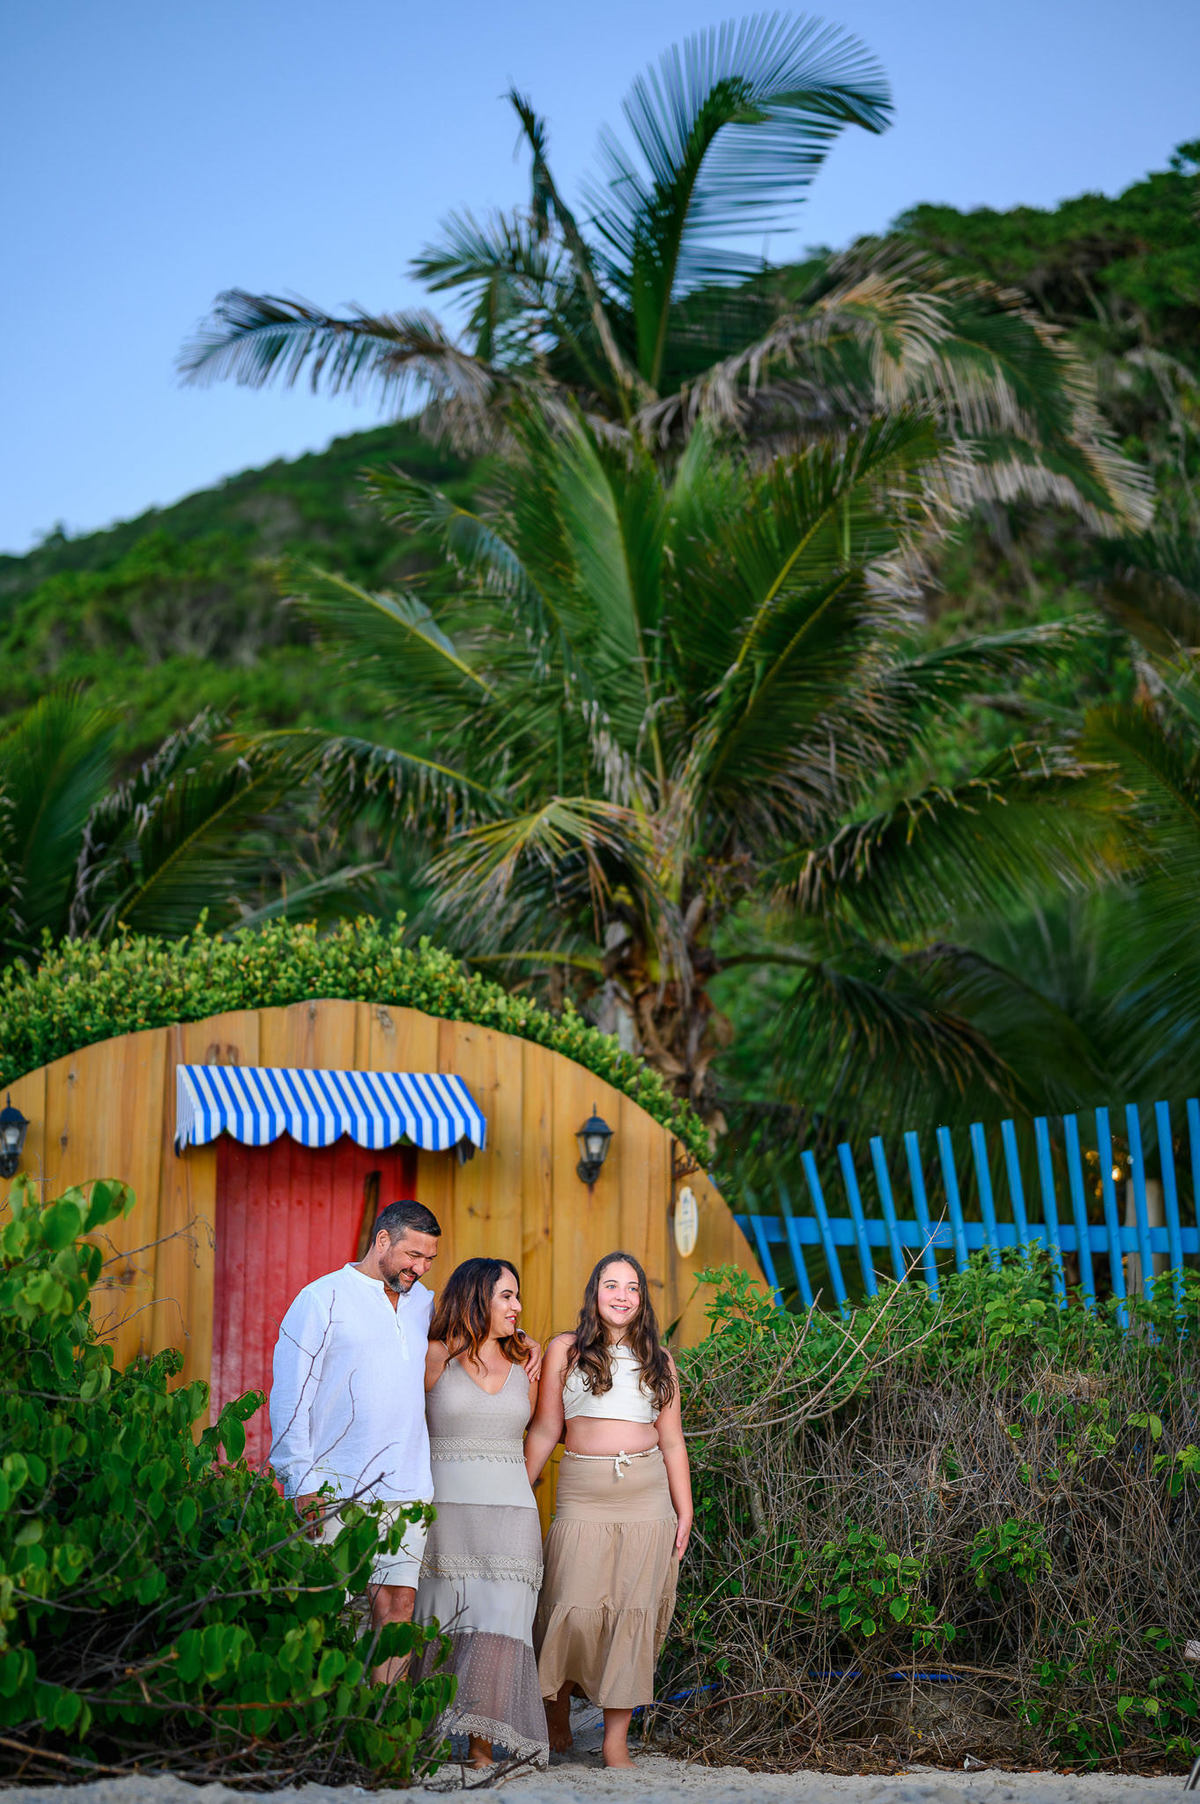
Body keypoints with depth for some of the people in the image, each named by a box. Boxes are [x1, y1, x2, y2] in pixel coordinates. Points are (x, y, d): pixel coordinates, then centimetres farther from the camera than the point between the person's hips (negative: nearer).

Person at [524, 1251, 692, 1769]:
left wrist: (684, 1513, 10)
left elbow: (671, 1440, 14)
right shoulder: (565, 1351, 7)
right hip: (583, 1493, -2)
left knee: (634, 1611, -2)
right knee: (575, 1609, -10)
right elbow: (545, 1430, 7)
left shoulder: (659, 1361, 12)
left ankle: (616, 1740, 2)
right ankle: (557, 1714, 14)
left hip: (648, 1493, 2)